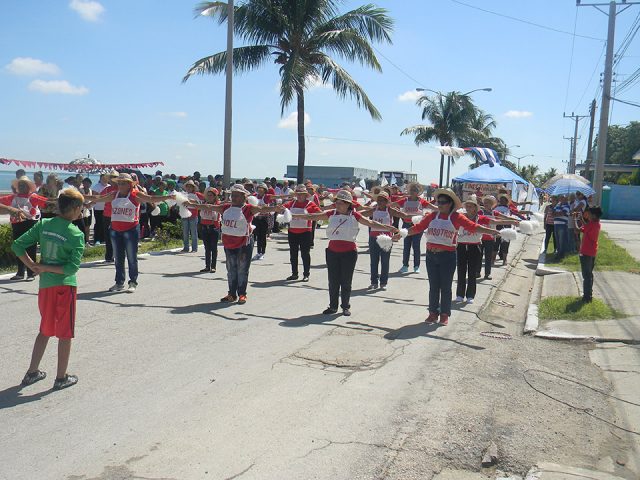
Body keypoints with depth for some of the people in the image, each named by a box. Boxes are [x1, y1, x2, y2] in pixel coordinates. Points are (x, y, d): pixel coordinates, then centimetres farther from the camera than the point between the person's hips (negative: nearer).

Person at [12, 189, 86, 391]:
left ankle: (32, 372, 29)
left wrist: (33, 265, 2)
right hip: (65, 286, -5)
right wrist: (45, 268, -9)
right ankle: (61, 378, 15)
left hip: (45, 285, 6)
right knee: (65, 334, 7)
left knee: (45, 330, 22)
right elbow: (72, 268, -19)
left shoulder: (43, 224, 1)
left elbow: (17, 246, 0)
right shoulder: (76, 234, -12)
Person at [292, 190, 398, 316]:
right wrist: (294, 216, 4)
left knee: (346, 281, 6)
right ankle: (333, 306, 20)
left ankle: (346, 306, 21)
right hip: (332, 251, 3)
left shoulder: (354, 215, -4)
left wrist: (387, 228, -14)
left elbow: (370, 223, -6)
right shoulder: (331, 214, 2)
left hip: (349, 252, -2)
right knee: (333, 281, 8)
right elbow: (312, 217, 5)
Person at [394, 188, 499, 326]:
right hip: (431, 255, 3)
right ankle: (433, 312, 20)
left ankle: (445, 314, 17)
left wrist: (491, 231, -22)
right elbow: (418, 228, 8)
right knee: (433, 286, 10)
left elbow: (473, 227, -12)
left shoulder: (456, 217, -5)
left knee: (445, 287, 6)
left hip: (447, 256, -3)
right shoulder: (432, 216, 5)